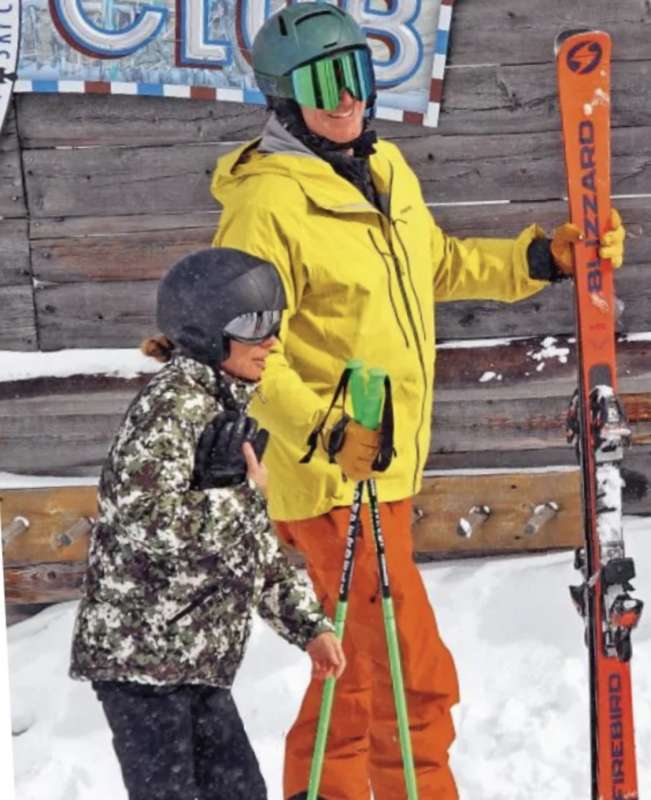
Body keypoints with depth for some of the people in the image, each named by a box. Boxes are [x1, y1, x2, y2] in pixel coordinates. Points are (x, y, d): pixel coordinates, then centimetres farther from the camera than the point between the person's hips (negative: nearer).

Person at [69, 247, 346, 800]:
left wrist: (309, 624, 17)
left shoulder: (228, 408, 15)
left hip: (198, 656, 10)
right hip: (139, 651, -9)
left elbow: (257, 546, 22)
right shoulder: (174, 403, -15)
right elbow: (145, 520, -28)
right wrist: (249, 497, -17)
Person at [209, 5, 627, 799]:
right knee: (415, 675, -8)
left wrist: (541, 258, 16)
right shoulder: (266, 203, -17)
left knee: (359, 665, 20)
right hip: (329, 477, -9)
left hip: (384, 464, 9)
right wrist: (322, 433, -32)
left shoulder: (384, 170, 8)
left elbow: (436, 263, 25)